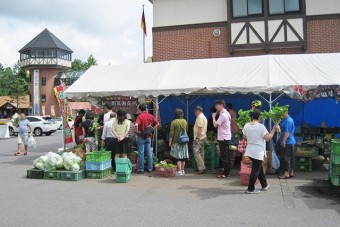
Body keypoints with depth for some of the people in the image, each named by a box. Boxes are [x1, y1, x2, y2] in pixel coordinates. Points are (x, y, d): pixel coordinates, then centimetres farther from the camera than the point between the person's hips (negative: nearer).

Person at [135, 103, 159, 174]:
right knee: (149, 152, 11)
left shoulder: (140, 116, -13)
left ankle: (141, 169, 5)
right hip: (149, 136, 5)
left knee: (141, 153, 1)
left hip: (141, 136, -5)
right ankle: (150, 168, 17)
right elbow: (157, 124, 6)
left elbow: (136, 124, -28)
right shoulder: (151, 116, 3)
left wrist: (137, 131, -12)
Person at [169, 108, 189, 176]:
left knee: (178, 157, -3)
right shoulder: (185, 121, 5)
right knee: (183, 157, 11)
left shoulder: (174, 122, -10)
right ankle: (182, 170, 18)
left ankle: (179, 171, -6)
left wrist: (170, 141, -5)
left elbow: (171, 133, -11)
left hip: (176, 141, -5)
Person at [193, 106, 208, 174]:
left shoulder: (200, 117, -14)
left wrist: (197, 138, -23)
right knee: (201, 152, 13)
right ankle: (202, 167, 18)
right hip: (202, 137, 11)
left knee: (196, 152, -12)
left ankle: (202, 167, -14)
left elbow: (200, 128, -22)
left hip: (199, 138, -11)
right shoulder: (203, 117, 20)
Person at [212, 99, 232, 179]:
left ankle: (226, 173, 0)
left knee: (224, 156, -4)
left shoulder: (223, 115, -17)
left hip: (223, 138, -10)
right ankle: (227, 172, 19)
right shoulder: (227, 113, 14)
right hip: (227, 137, 10)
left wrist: (213, 117, -5)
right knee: (226, 156, 13)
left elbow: (215, 125, -17)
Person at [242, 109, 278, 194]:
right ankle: (250, 189, 7)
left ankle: (264, 185, 34)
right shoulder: (261, 126, -17)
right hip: (258, 152, -7)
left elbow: (244, 137, 12)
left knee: (259, 168, 21)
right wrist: (274, 129, -5)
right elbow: (268, 138, -15)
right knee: (255, 170, 2)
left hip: (250, 151, 7)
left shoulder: (246, 126, 0)